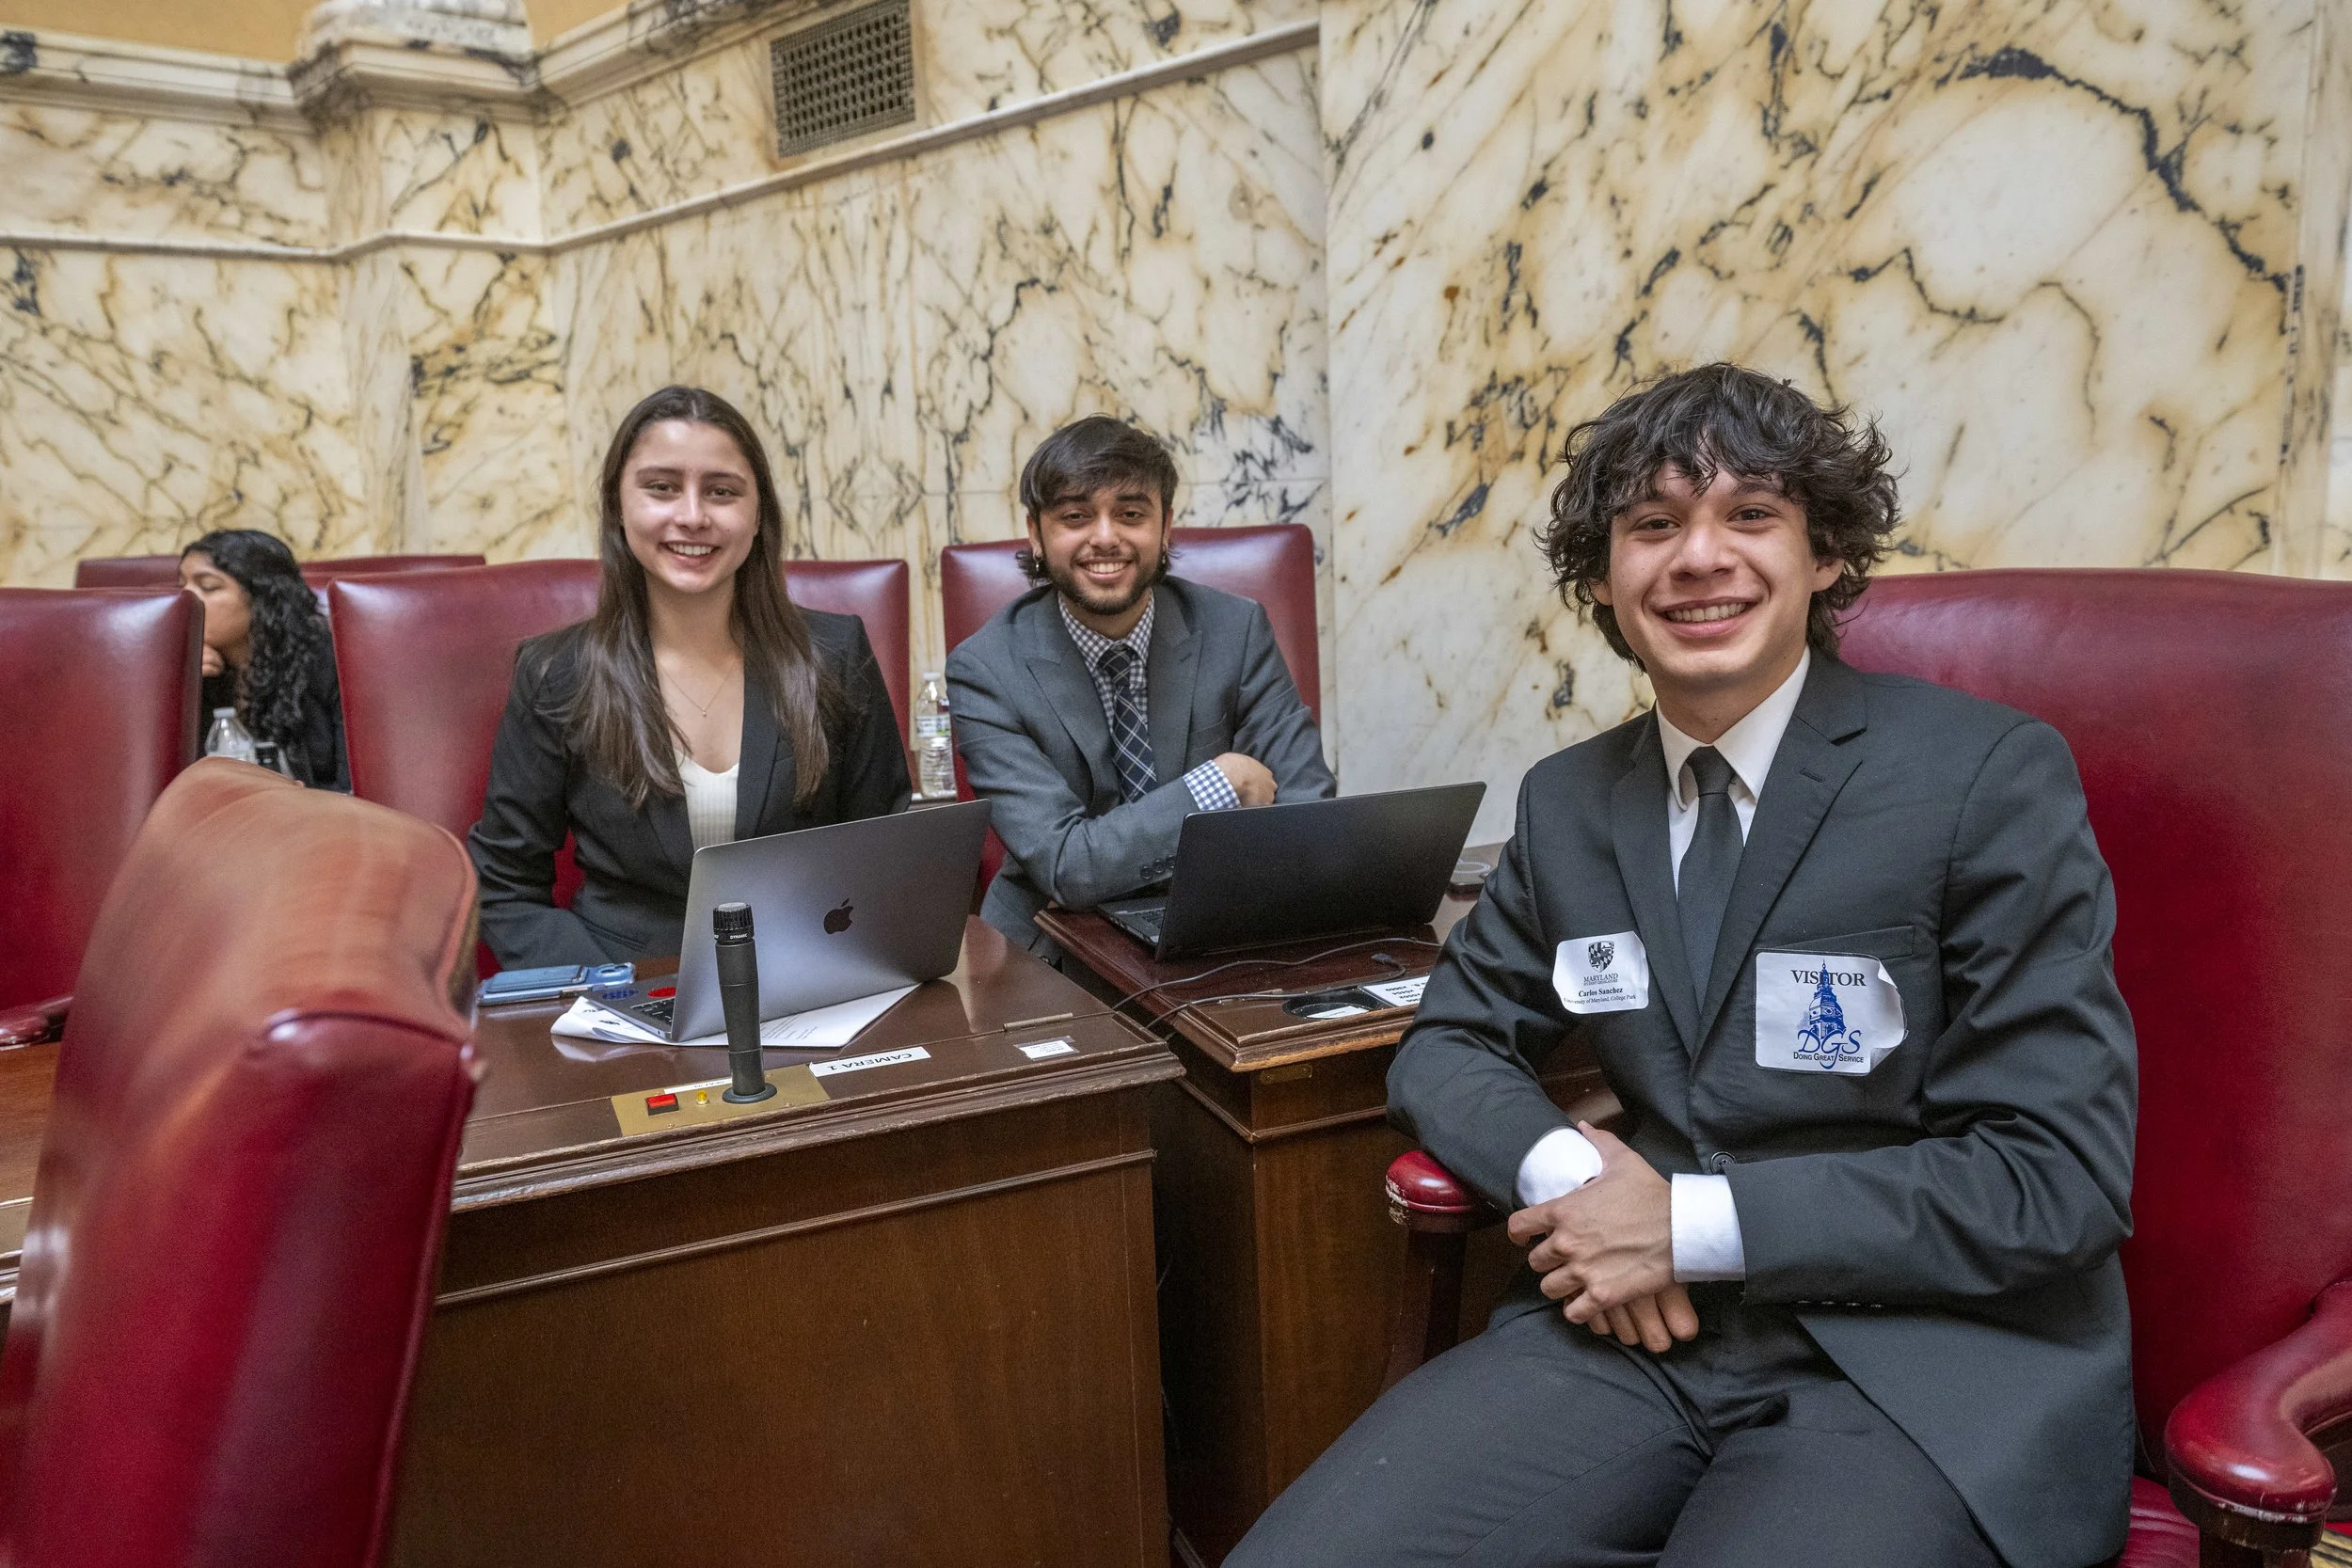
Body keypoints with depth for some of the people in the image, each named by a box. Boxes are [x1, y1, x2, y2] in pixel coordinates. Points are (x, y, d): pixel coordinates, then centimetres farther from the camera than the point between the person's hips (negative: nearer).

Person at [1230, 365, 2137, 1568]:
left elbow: (2061, 1176, -9)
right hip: (1643, 1331, 4)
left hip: (1921, 1365, -3)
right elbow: (1451, 1041, 15)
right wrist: (1560, 1167, -8)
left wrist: (1692, 1223, -15)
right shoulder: (1566, 803, 7)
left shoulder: (1992, 780, -7)